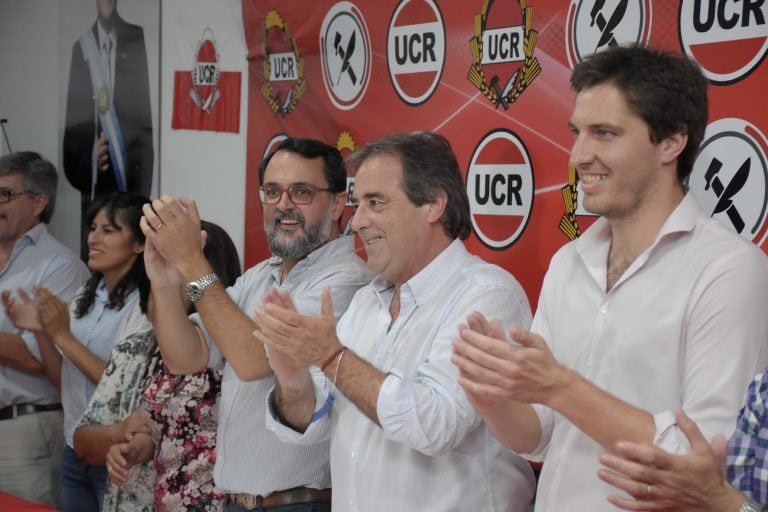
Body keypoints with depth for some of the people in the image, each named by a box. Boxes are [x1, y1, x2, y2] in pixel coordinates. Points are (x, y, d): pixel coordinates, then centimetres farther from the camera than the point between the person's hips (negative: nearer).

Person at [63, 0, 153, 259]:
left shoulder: (137, 41, 5)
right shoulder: (80, 48, 9)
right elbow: (72, 126, 11)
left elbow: (147, 118, 0)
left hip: (133, 182, -2)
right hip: (93, 188, 2)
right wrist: (89, 159, -10)